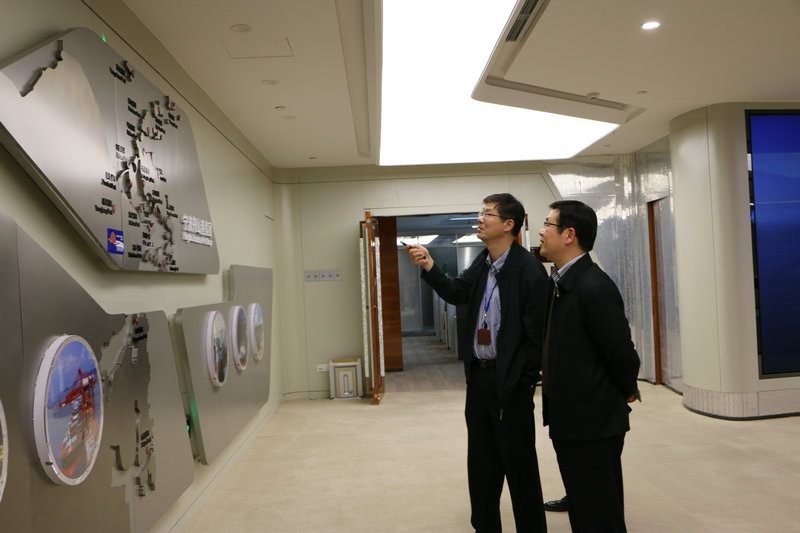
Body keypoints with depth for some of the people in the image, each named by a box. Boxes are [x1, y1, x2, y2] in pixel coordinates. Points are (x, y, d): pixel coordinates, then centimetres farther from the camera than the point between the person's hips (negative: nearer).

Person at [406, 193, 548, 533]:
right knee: (481, 463, 19)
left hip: (510, 382, -8)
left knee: (519, 463, 7)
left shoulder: (529, 270, -17)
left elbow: (537, 332, -16)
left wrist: (524, 380, -14)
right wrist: (428, 267, -8)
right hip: (478, 377, 8)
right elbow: (457, 293, 4)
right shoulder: (483, 263, 7)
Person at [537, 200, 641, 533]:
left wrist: (627, 391, -2)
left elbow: (622, 353, -18)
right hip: (568, 421, 9)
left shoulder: (595, 287, -22)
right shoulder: (559, 283, 7)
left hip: (593, 425, -9)